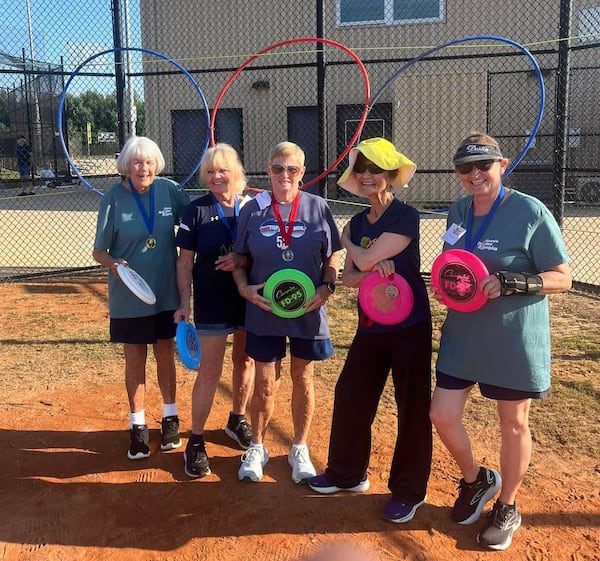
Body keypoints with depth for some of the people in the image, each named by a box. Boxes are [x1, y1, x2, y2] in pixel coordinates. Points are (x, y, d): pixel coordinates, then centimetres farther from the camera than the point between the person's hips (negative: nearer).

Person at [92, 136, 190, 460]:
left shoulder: (169, 190, -8)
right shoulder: (114, 199, -11)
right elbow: (99, 251, -6)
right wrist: (114, 264, -27)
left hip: (166, 292, 2)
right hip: (129, 296, -1)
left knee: (165, 354, 15)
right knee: (135, 360, 10)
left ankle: (170, 418, 33)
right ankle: (137, 426, 26)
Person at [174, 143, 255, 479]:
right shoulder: (197, 210, -3)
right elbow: (185, 261, -2)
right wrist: (184, 302, -8)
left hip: (250, 298, 3)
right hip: (211, 302, -2)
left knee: (245, 362, 16)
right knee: (209, 373, -2)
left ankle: (238, 420, 39)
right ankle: (196, 441, 12)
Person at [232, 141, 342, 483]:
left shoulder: (318, 208, -1)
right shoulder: (253, 209, 0)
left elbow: (333, 256, 5)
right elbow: (240, 259, 6)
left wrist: (327, 288, -11)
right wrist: (244, 288, -11)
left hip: (308, 311, 0)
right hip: (264, 311, 0)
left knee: (303, 380, 13)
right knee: (265, 383, 7)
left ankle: (300, 449, 31)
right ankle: (257, 447, 29)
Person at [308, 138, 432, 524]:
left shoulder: (405, 217, -12)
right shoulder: (359, 221, 10)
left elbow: (366, 259, -18)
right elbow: (349, 276, 3)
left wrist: (347, 241, 2)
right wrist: (375, 271, -18)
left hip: (409, 325, -7)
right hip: (370, 325, 7)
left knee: (413, 406, 3)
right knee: (350, 395, 11)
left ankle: (409, 491, 19)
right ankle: (347, 474, 31)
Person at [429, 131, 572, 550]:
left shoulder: (531, 212, -14)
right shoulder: (458, 212, 4)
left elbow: (563, 278, -12)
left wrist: (509, 283, -26)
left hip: (515, 341, -5)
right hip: (463, 335, 6)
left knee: (513, 424, 11)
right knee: (443, 415, 6)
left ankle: (507, 508, 34)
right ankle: (476, 479, 36)